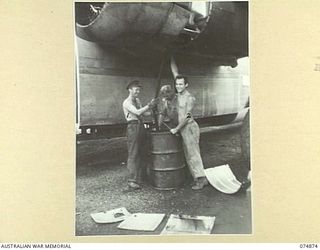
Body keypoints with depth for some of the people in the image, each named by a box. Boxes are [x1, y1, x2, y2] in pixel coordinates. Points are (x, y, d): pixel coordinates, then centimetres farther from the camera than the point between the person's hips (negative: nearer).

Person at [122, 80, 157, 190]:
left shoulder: (137, 100, 17)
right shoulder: (127, 102, -9)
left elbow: (143, 112, 15)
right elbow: (137, 112, -21)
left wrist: (151, 107, 0)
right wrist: (149, 105, -22)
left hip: (141, 126, 8)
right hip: (133, 127, -8)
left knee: (142, 153, 10)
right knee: (133, 154, -9)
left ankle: (140, 177, 20)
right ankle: (132, 180, -6)